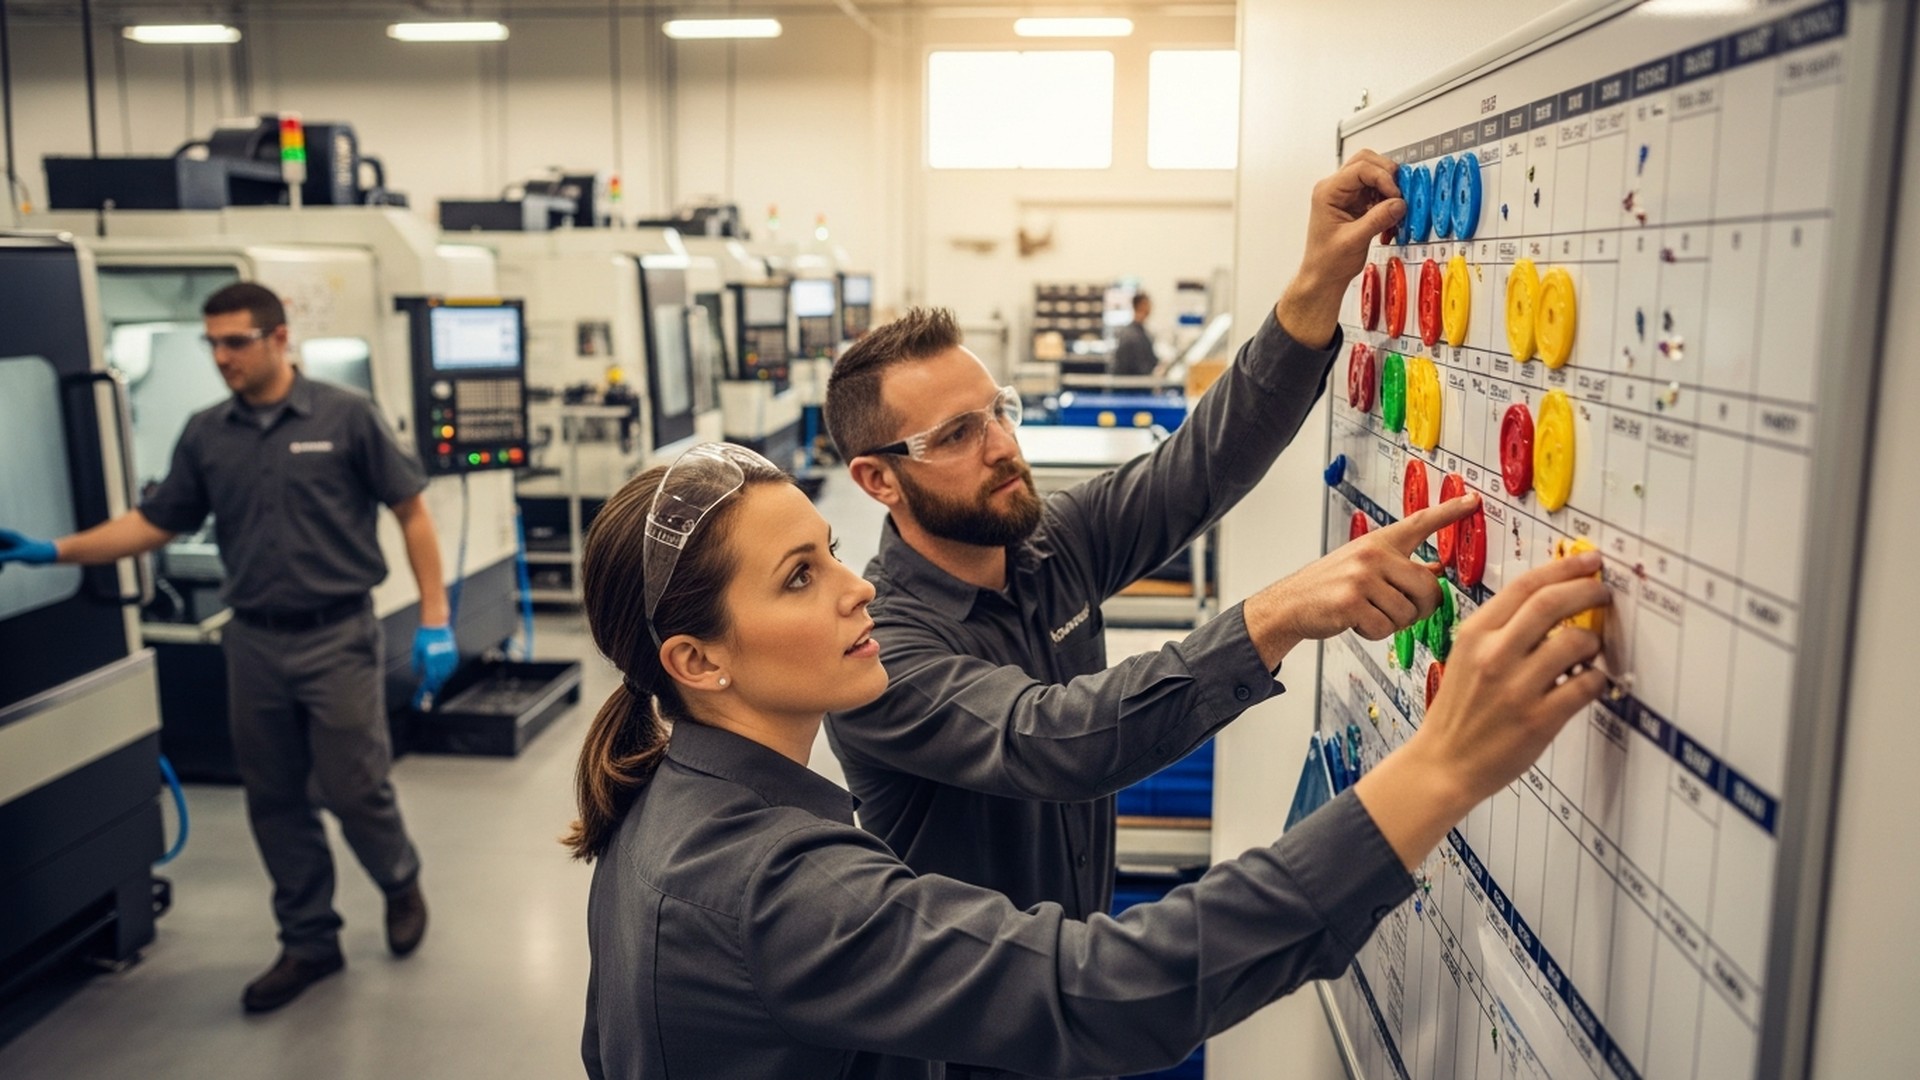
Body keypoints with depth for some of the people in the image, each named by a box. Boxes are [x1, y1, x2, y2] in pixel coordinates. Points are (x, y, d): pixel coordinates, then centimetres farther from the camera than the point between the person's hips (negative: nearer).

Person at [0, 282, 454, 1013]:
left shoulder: (346, 416, -6)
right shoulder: (205, 435, 5)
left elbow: (412, 513, -5)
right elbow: (154, 523, 10)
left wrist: (435, 620, -9)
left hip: (338, 636, -4)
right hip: (253, 643, 4)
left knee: (355, 788, 1)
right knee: (274, 802, 10)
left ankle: (401, 883, 31)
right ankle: (309, 943, 25)